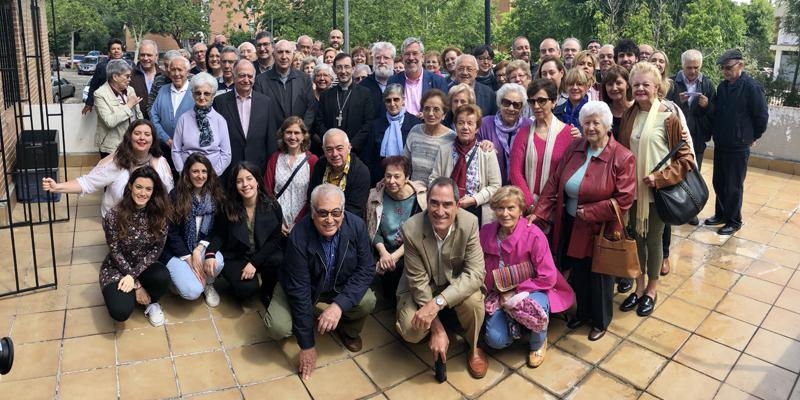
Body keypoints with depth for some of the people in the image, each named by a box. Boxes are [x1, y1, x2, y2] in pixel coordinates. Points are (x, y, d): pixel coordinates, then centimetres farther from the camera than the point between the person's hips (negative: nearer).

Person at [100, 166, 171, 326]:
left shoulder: (159, 213, -11)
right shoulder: (113, 215, -17)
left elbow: (157, 249, -10)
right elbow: (116, 253, -13)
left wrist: (133, 275, -22)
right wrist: (137, 285, -17)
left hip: (145, 265, 2)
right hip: (118, 267, -2)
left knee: (162, 277, -34)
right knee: (120, 312, -26)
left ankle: (150, 302, 2)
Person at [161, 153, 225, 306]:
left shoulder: (215, 195, -2)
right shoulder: (175, 195, -10)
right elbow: (172, 233, -9)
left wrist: (199, 250, -18)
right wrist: (190, 259, -15)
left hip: (202, 247, 3)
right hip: (177, 250, -2)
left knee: (217, 262, -33)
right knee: (193, 292, -24)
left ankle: (208, 284, 3)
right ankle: (179, 277, 14)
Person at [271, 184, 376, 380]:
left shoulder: (357, 226, -23)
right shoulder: (299, 236, -31)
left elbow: (366, 269, -19)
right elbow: (299, 289, -28)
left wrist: (339, 304, -35)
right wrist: (307, 344, -25)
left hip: (341, 286, 2)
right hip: (303, 287, -2)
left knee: (367, 302, -25)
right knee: (277, 328, -24)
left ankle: (349, 331, 9)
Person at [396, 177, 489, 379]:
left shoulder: (469, 223, -23)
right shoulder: (411, 229, -25)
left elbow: (475, 273, -26)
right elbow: (419, 282, -21)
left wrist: (437, 302, -39)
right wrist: (437, 329, -24)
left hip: (458, 283, 0)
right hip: (422, 286, 0)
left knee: (473, 301, -31)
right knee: (411, 332, -22)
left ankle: (474, 348, 2)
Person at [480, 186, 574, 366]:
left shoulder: (534, 235, -21)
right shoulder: (486, 232, -9)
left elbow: (548, 278, -18)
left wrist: (517, 292, -20)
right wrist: (501, 295, -9)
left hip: (532, 292, -3)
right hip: (500, 294, 3)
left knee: (532, 307, -38)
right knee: (495, 340, -18)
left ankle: (539, 343, -3)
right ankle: (514, 325, 18)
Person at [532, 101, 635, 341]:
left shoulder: (622, 157, -15)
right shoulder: (575, 148, 0)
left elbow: (624, 200, -19)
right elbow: (554, 183, -1)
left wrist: (588, 212, -19)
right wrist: (539, 213, -9)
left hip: (600, 229, -4)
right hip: (571, 226, 5)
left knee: (598, 276, 14)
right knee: (578, 273, 20)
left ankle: (601, 321, 38)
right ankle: (583, 312, 44)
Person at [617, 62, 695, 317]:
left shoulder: (668, 117, -11)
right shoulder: (629, 115, 3)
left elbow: (685, 156, -10)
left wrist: (660, 177, -18)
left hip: (658, 189, -4)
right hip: (633, 189, 4)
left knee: (653, 239, 8)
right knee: (636, 237, 14)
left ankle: (651, 290, 28)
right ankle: (639, 287, 31)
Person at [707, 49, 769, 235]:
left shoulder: (752, 87, -14)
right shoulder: (722, 86, 5)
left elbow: (762, 115, -9)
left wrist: (752, 136, 2)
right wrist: (716, 133, 9)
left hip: (739, 146, -6)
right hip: (720, 144, 6)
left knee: (734, 186, 2)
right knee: (718, 182, 15)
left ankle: (734, 221, 15)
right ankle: (721, 214, 30)